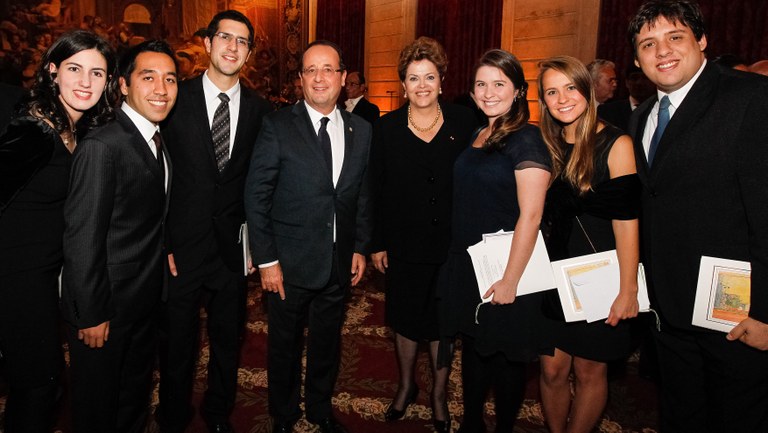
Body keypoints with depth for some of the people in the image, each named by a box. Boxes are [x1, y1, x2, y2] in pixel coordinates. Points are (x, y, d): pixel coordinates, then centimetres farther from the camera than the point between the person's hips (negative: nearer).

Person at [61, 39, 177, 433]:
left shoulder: (157, 140, 4)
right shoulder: (101, 147, -22)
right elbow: (82, 238, -22)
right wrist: (91, 315, -18)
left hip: (146, 298, 8)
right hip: (106, 305, -8)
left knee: (135, 395, 25)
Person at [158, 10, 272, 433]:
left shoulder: (260, 110, 1)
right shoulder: (176, 99, -4)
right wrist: (161, 244, -8)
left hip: (233, 249, 2)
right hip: (181, 248, -1)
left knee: (228, 340, 17)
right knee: (177, 345, 13)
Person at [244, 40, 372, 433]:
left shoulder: (361, 130, 3)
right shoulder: (277, 126, -9)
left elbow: (363, 195, 10)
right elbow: (256, 197, -9)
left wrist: (360, 247, 6)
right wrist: (266, 260, -11)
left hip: (339, 265, 3)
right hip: (289, 264, -3)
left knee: (327, 343, 19)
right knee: (284, 344, 15)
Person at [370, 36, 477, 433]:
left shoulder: (464, 123, -3)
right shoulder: (387, 127, -2)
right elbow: (376, 190, -1)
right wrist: (377, 244, -2)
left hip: (451, 244, 0)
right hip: (403, 245, 1)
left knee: (443, 322, 13)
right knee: (405, 318, 16)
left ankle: (439, 395, 35)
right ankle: (406, 386, 41)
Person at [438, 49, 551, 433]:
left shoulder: (526, 140, -13)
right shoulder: (477, 136, 9)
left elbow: (530, 215, -19)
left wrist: (510, 279, -21)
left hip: (504, 268, -7)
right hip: (465, 263, 7)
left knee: (505, 356, 10)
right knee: (473, 348, 19)